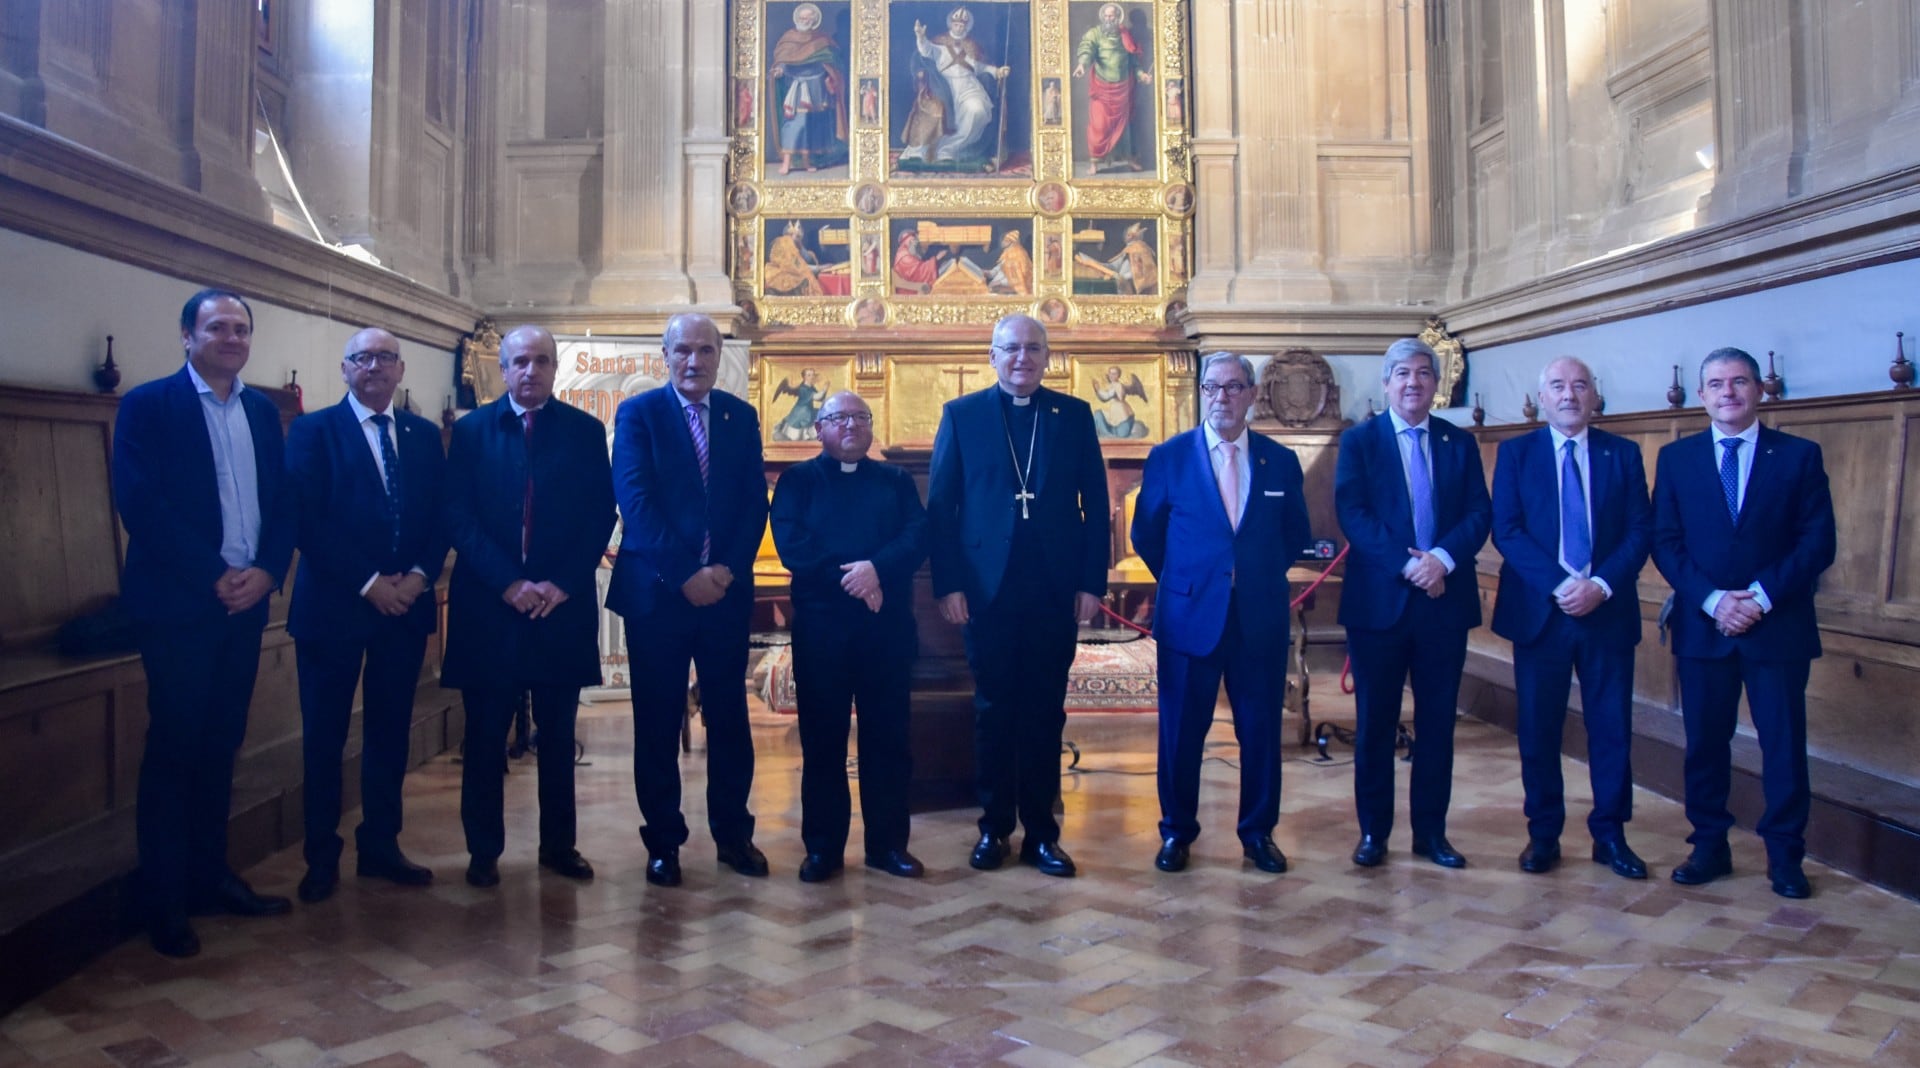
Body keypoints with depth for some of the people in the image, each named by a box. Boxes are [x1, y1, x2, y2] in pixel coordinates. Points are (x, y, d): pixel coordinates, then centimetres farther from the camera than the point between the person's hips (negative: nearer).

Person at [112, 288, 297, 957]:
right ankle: (163, 903, 10)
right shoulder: (148, 406, -4)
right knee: (173, 749, 0)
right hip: (177, 604, -5)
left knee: (221, 747, 12)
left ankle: (210, 878, 23)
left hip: (246, 602, 5)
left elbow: (283, 502, 10)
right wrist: (214, 578, -16)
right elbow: (140, 505, -13)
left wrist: (267, 571, -6)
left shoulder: (263, 412, 13)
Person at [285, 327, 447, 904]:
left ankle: (380, 846, 22)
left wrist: (419, 575, -10)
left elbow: (440, 516, 7)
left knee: (390, 732, 10)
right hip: (334, 604, -3)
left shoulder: (424, 435, 11)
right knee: (324, 736, 4)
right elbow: (309, 520, -10)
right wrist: (369, 582, -15)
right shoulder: (313, 430, -1)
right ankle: (322, 858, 15)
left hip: (406, 603, 4)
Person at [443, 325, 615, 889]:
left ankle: (559, 844, 19)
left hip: (562, 603, 1)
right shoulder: (471, 430, 6)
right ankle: (483, 849, 16)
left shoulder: (585, 431, 6)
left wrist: (562, 583, -10)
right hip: (488, 604, 0)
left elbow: (601, 515, 1)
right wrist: (507, 582, -12)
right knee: (485, 735, 5)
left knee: (558, 735, 8)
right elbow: (457, 516, -2)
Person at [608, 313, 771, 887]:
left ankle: (733, 833, 21)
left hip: (726, 589, 3)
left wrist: (729, 570, -9)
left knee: (729, 717, 8)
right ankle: (663, 841, 17)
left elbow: (755, 501, 5)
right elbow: (635, 500, -10)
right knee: (658, 723, 5)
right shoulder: (638, 413, 0)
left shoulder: (741, 416, 10)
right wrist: (685, 574, -16)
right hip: (656, 591, -2)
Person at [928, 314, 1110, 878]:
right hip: (988, 589, -1)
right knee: (994, 710, 8)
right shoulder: (961, 414, 4)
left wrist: (1092, 581, -2)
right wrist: (948, 584, -6)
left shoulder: (1074, 414, 7)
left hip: (1055, 591, 1)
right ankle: (994, 827, 20)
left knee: (1045, 712, 7)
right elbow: (940, 506, 1)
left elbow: (1095, 503, 5)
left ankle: (1041, 831, 17)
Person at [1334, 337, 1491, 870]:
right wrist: (1405, 565, -18)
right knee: (1374, 722, 4)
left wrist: (1442, 558, -16)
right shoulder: (1359, 440, 3)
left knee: (1437, 722, 8)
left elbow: (1480, 514, 2)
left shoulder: (1460, 442, 11)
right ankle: (1373, 831, 15)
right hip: (1379, 601, -2)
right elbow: (1351, 513, -9)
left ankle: (1431, 831, 19)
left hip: (1445, 601, 3)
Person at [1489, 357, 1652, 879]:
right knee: (1538, 729, 4)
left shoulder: (1623, 454, 8)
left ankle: (1610, 835, 18)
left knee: (1612, 727, 5)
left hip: (1608, 610, 1)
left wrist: (1601, 585, -14)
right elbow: (1506, 530, -4)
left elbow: (1641, 530, 1)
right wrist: (1557, 584, -16)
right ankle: (1543, 835, 16)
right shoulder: (1515, 452, 4)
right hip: (1538, 611, -1)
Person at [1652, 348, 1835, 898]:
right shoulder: (1676, 457, 7)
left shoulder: (1799, 455, 3)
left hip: (1779, 626, -1)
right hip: (1701, 626, 1)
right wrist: (1712, 600, -12)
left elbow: (1818, 542, -2)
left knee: (1784, 745, 3)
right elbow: (1665, 543, 2)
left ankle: (1785, 857, 15)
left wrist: (1763, 596, -14)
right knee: (1704, 744, 7)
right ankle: (1709, 847, 19)